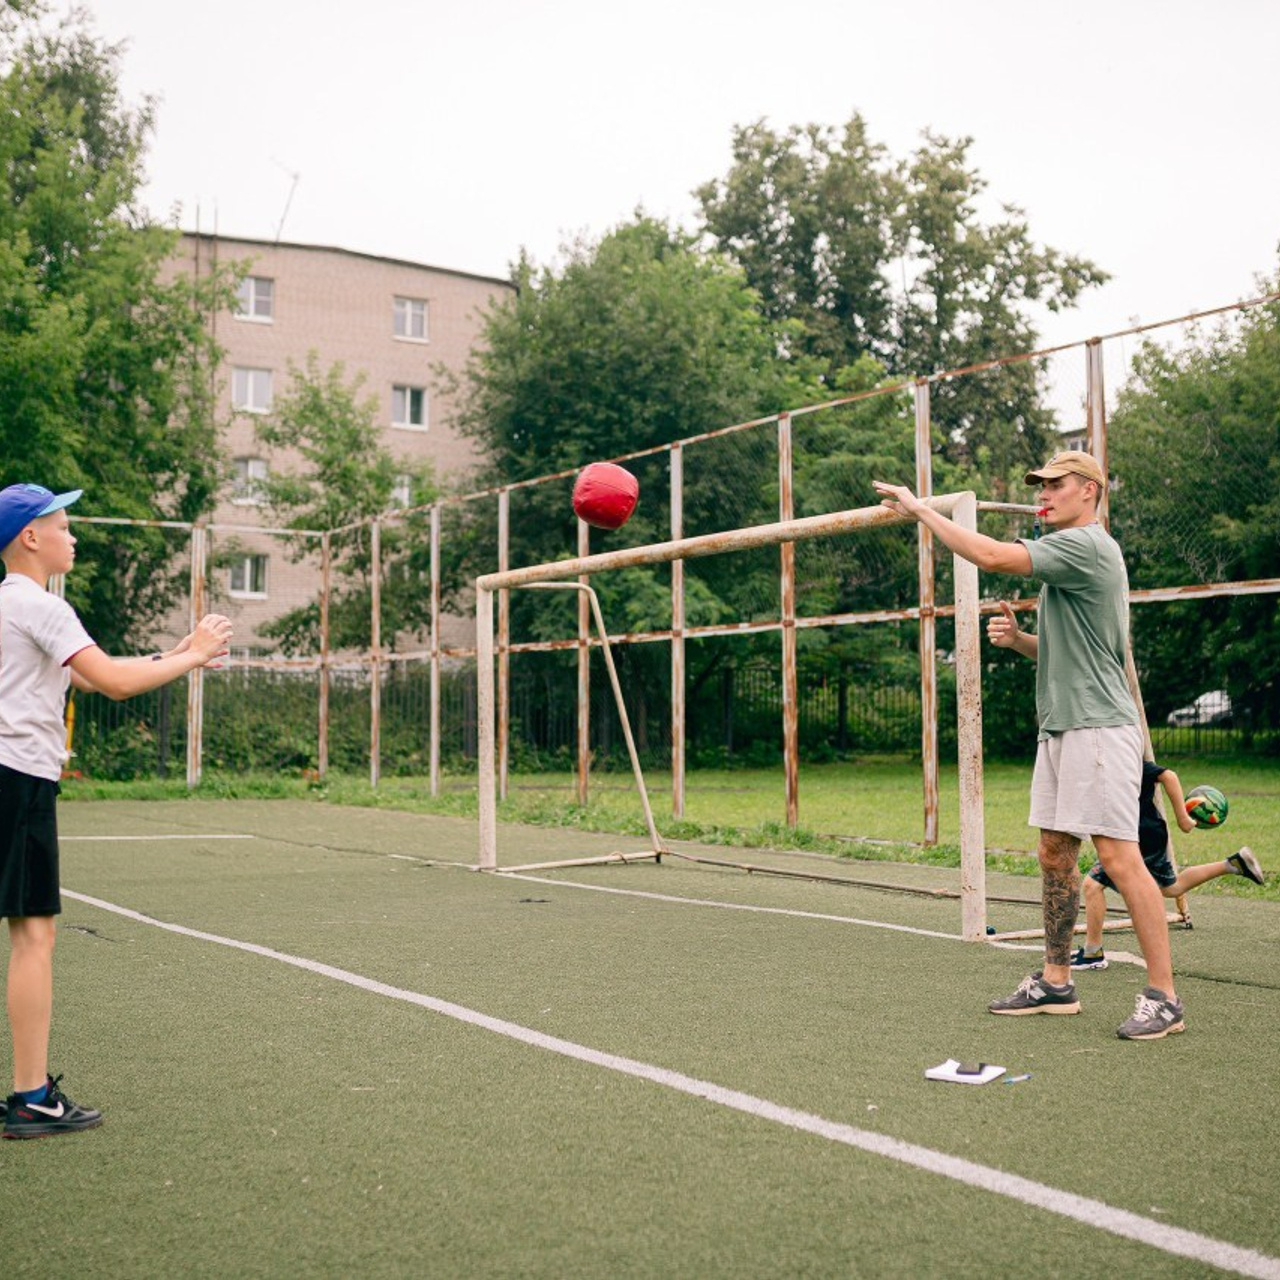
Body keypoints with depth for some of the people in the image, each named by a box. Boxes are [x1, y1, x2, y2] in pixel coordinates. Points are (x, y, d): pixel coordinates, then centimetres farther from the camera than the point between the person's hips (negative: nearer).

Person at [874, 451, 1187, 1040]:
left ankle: (1162, 997, -5)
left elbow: (992, 555, -21)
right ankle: (1055, 982, 21)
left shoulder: (1087, 546, -12)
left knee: (1119, 857, -11)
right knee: (1054, 853, 12)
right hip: (1060, 726, 11)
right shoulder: (1064, 553, 21)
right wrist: (1016, 637, 7)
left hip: (1099, 726, -11)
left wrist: (921, 509, -13)